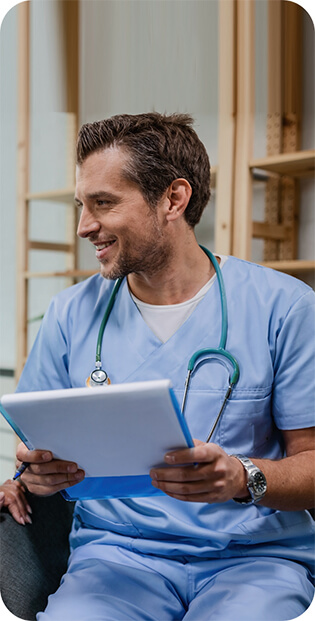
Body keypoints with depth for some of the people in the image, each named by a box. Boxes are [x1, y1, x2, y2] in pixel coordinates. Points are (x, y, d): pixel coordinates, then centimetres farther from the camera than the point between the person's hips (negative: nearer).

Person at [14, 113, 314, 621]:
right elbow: (41, 450, 13)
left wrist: (244, 478, -21)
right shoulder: (71, 314, 6)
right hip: (116, 551, 2)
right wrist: (36, 473, -11)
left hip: (255, 554, -1)